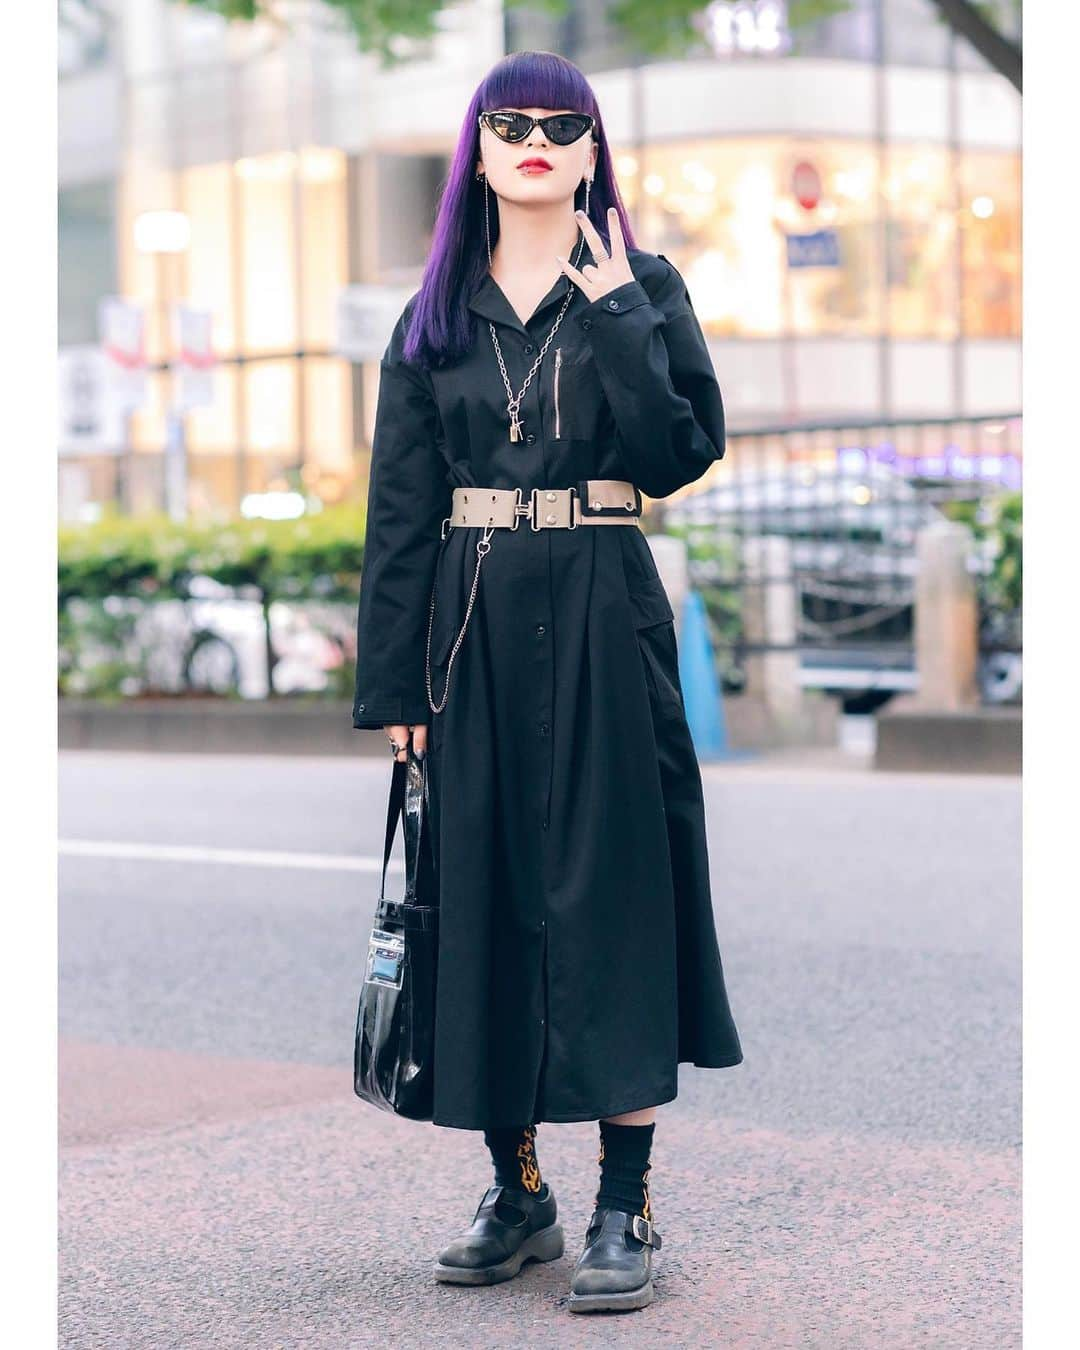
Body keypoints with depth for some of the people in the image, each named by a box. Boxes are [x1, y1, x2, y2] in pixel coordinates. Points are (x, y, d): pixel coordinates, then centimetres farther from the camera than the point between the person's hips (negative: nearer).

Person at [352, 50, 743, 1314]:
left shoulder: (643, 287, 5)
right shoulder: (436, 312, 10)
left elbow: (681, 452, -9)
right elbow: (399, 507, 7)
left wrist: (615, 314, -10)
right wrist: (392, 679, 1)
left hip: (603, 619, -3)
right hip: (473, 623, 3)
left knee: (609, 880, -4)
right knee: (481, 886, 4)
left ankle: (626, 1207, 1)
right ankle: (517, 1189, 17)